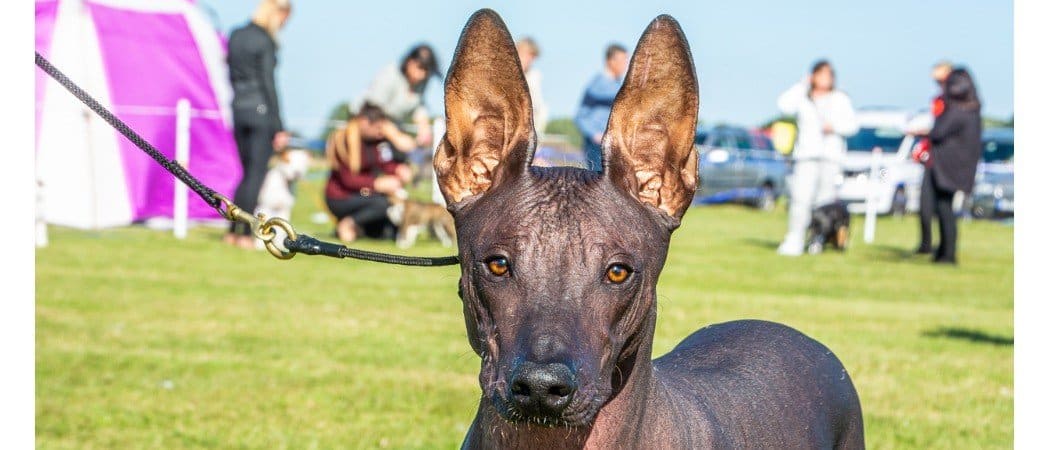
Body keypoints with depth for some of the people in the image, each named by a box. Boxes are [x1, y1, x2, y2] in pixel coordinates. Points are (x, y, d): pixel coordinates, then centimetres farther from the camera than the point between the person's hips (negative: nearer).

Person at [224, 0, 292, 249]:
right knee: (256, 174, -1)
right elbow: (268, 84, -13)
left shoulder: (236, 36, 11)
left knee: (247, 172, 15)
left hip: (238, 109, 7)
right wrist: (279, 127, -10)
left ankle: (233, 231, 14)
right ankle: (245, 234, -3)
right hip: (261, 111, -7)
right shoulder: (265, 42, -11)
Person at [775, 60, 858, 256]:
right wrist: (803, 85, -1)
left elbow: (852, 124, 10)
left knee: (825, 201, -5)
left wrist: (834, 126, -9)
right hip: (806, 155, -1)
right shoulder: (803, 98, 13)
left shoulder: (840, 99, 16)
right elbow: (784, 105, -6)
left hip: (831, 156, 1)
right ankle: (794, 242, -16)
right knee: (801, 198, -14)